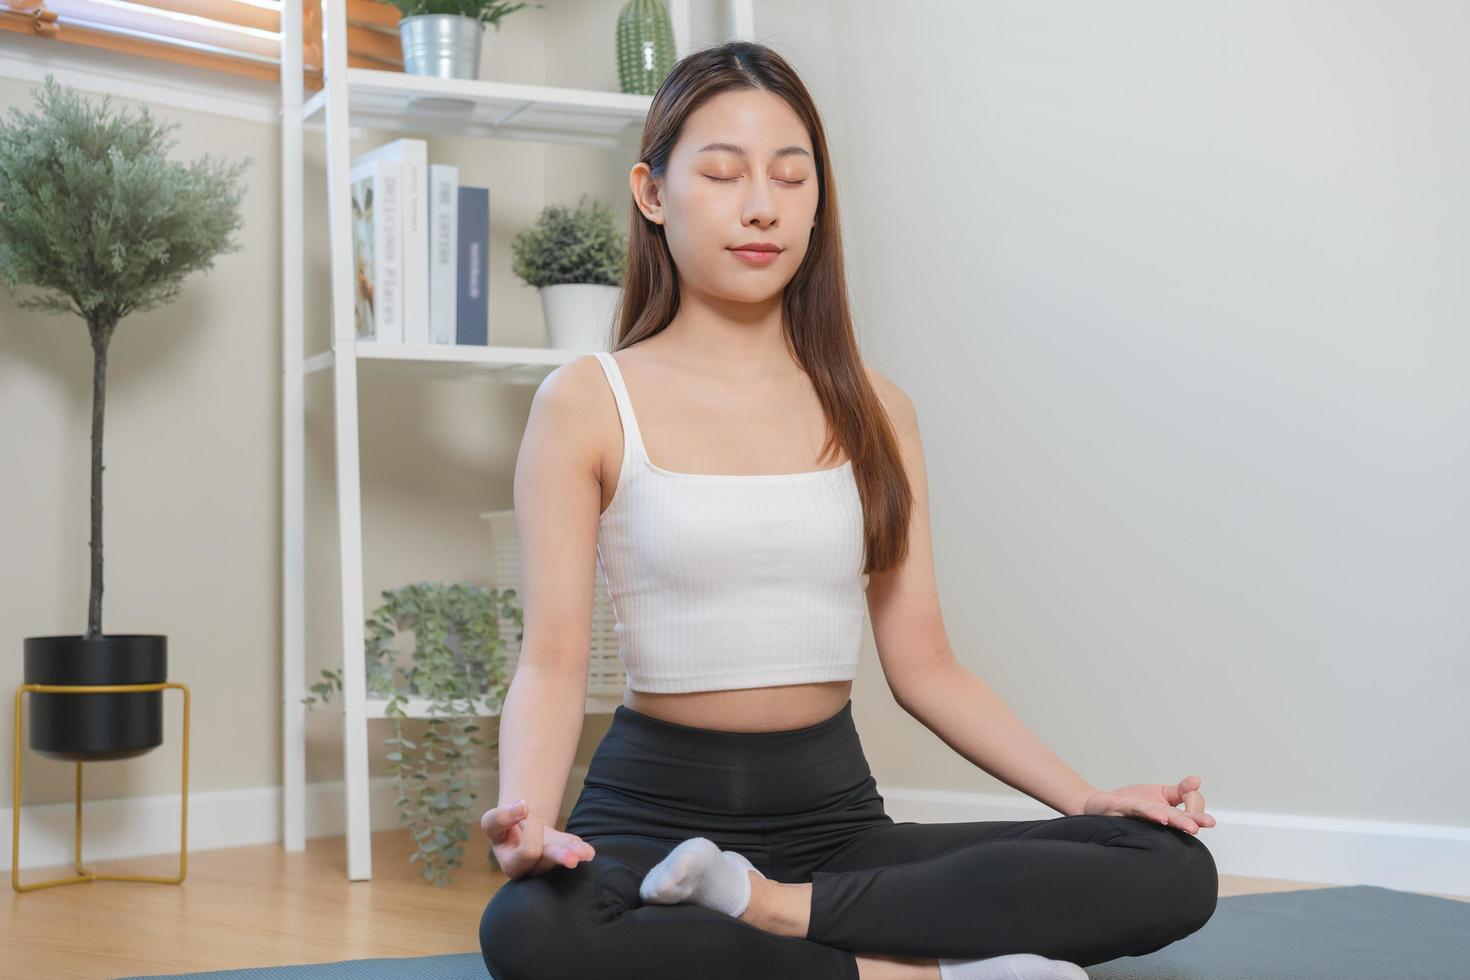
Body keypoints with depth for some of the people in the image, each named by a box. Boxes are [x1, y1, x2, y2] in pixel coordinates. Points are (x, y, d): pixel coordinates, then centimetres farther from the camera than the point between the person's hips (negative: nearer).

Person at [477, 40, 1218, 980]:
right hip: (658, 805, -3)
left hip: (834, 809, 4)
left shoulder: (875, 412, 10)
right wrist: (527, 817, -29)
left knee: (1172, 871, -18)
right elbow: (553, 660, -9)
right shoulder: (588, 403, -1)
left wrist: (1086, 795, -4)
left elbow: (925, 665, 8)